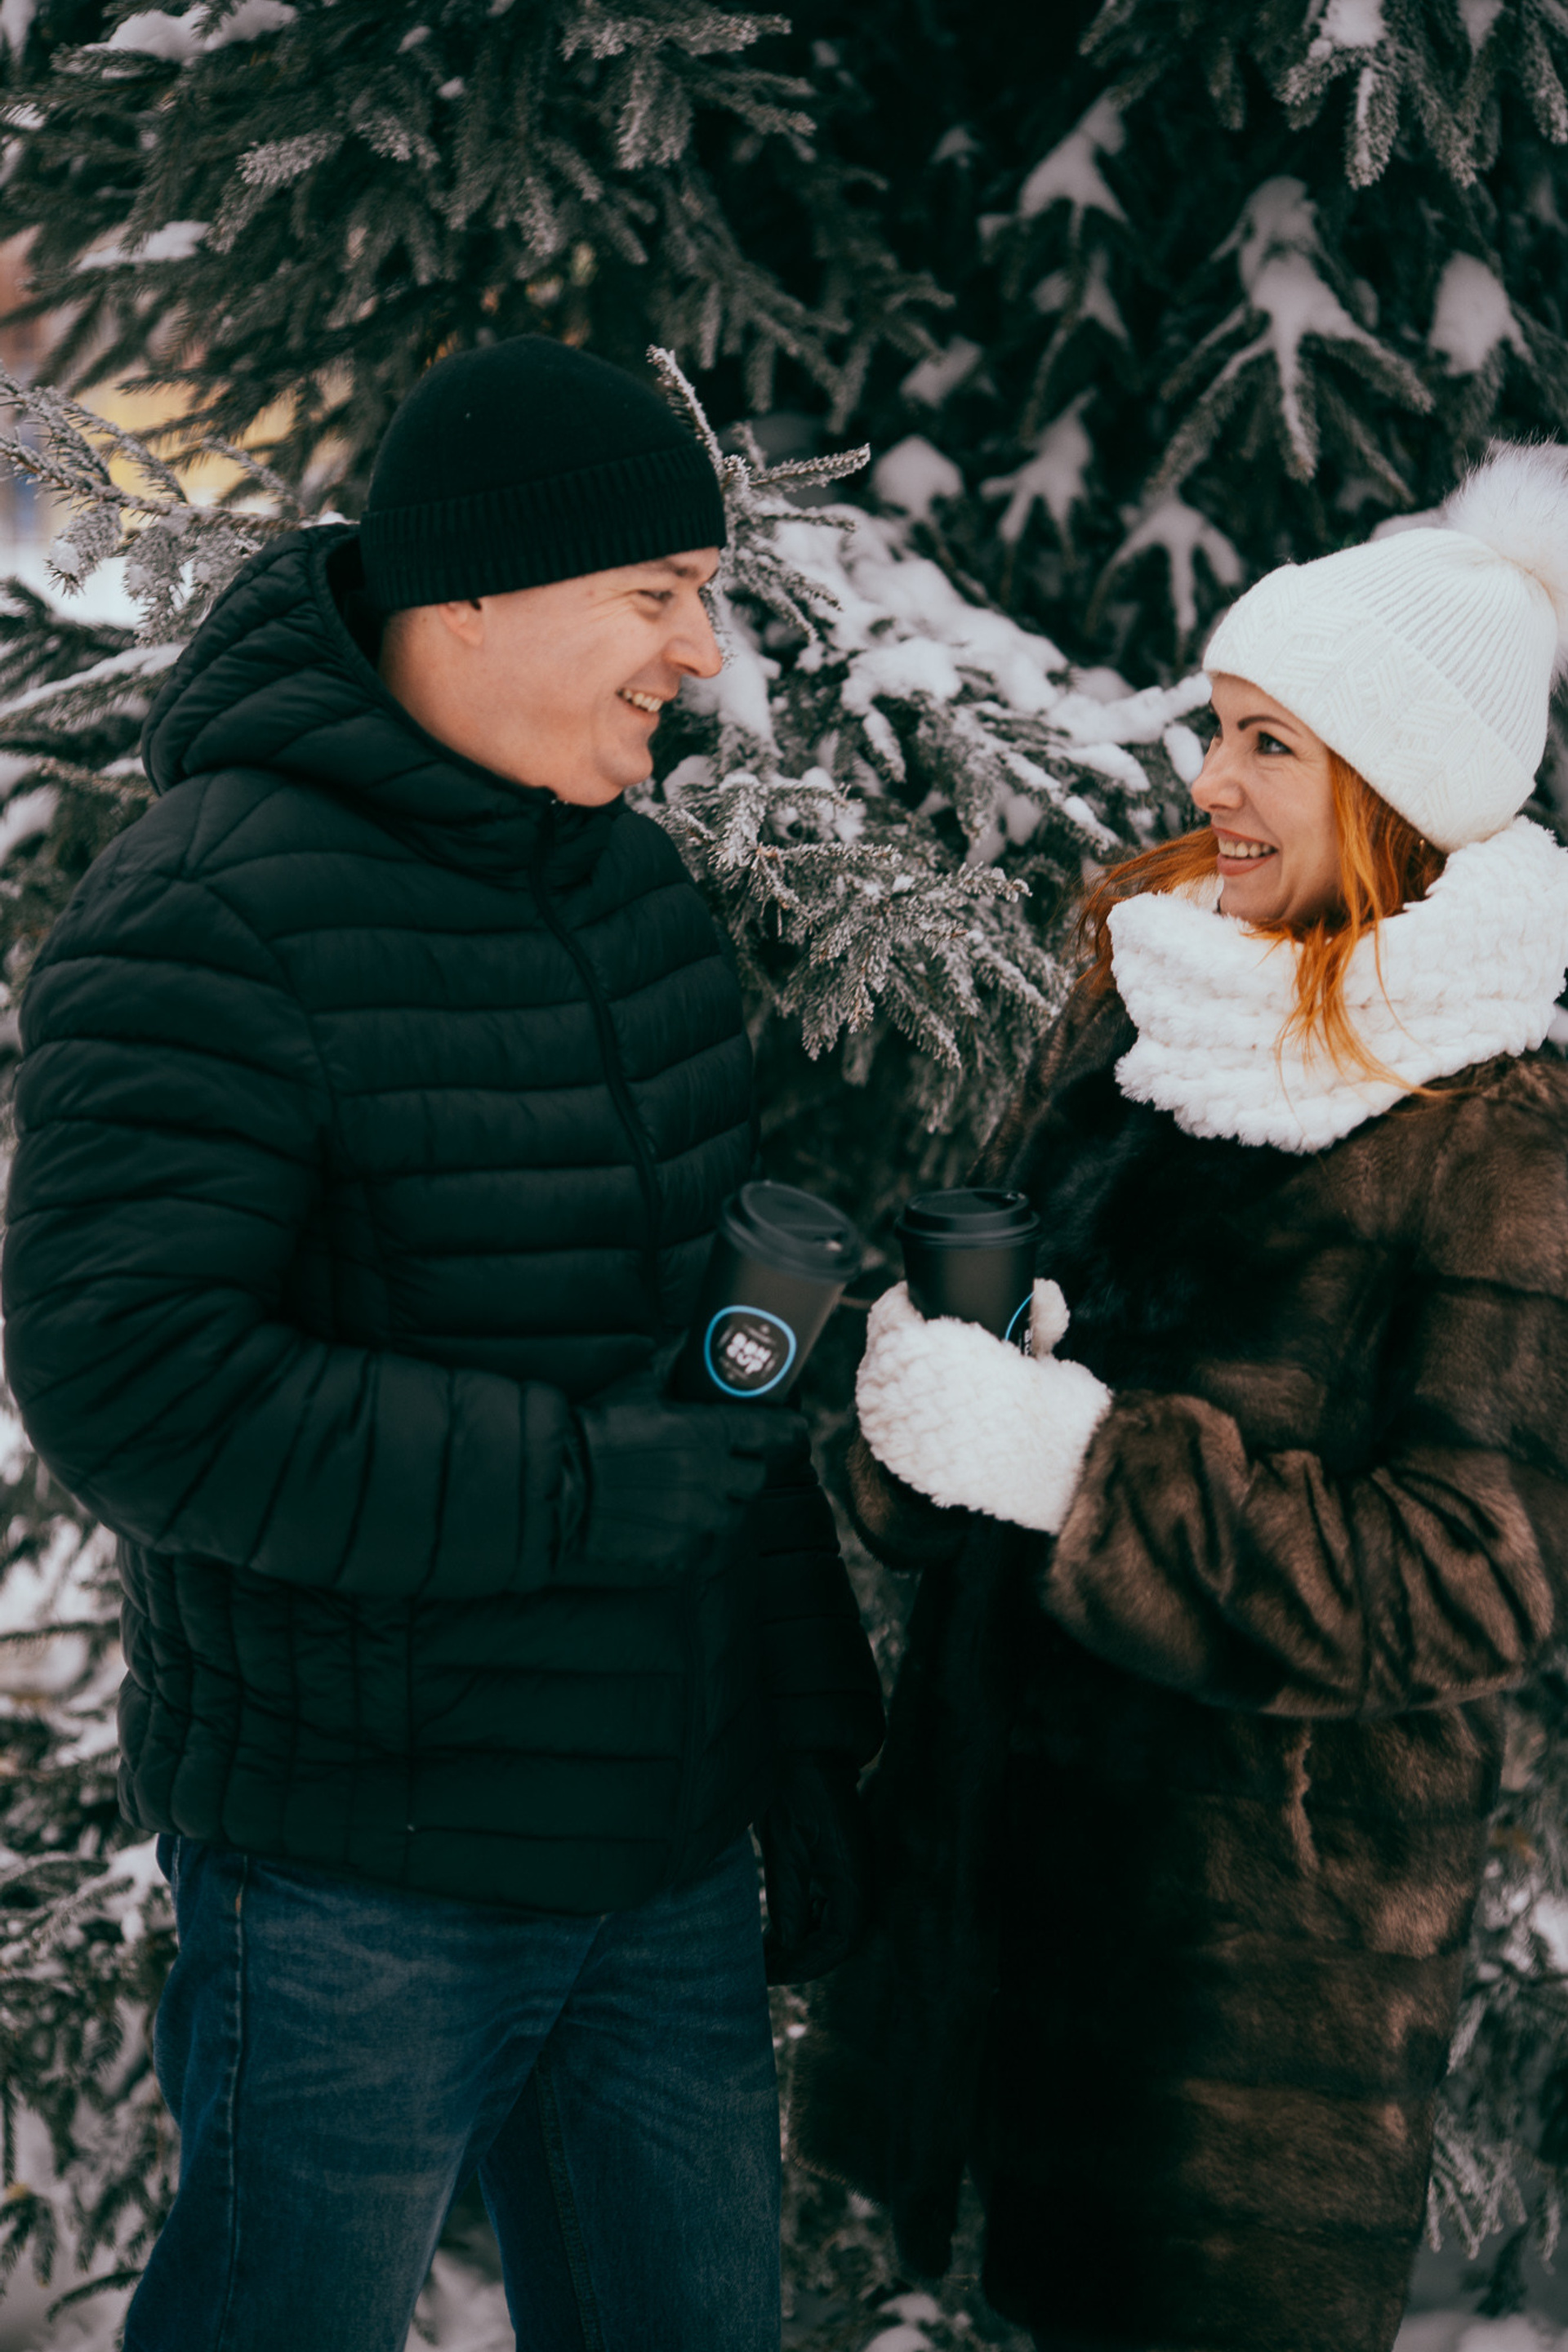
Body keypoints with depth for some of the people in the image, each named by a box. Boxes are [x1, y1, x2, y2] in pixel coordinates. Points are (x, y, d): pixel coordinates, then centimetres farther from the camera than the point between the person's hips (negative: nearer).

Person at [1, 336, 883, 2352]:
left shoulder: (632, 879, 8)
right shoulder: (212, 917, -18)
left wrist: (810, 1743, 16)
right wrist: (587, 1483, -25)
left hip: (663, 1843, 7)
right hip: (361, 1878, -7)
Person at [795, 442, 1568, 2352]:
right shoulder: (1129, 1013, 4)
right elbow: (988, 1252, 16)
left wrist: (1077, 1461, -25)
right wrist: (929, 1354, -8)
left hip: (1280, 1893, -6)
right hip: (1001, 1812, 6)